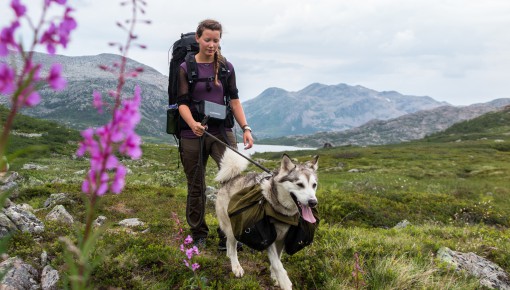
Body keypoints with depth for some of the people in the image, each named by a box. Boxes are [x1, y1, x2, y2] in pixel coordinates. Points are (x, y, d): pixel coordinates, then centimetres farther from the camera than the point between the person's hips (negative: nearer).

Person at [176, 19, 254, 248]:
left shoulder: (226, 67, 9)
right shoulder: (185, 68, 1)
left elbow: (234, 100, 10)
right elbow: (182, 102, -8)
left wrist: (245, 128, -2)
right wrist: (193, 124, -28)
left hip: (222, 131, 2)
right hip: (193, 135, -1)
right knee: (196, 187, 7)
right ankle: (198, 235, 26)